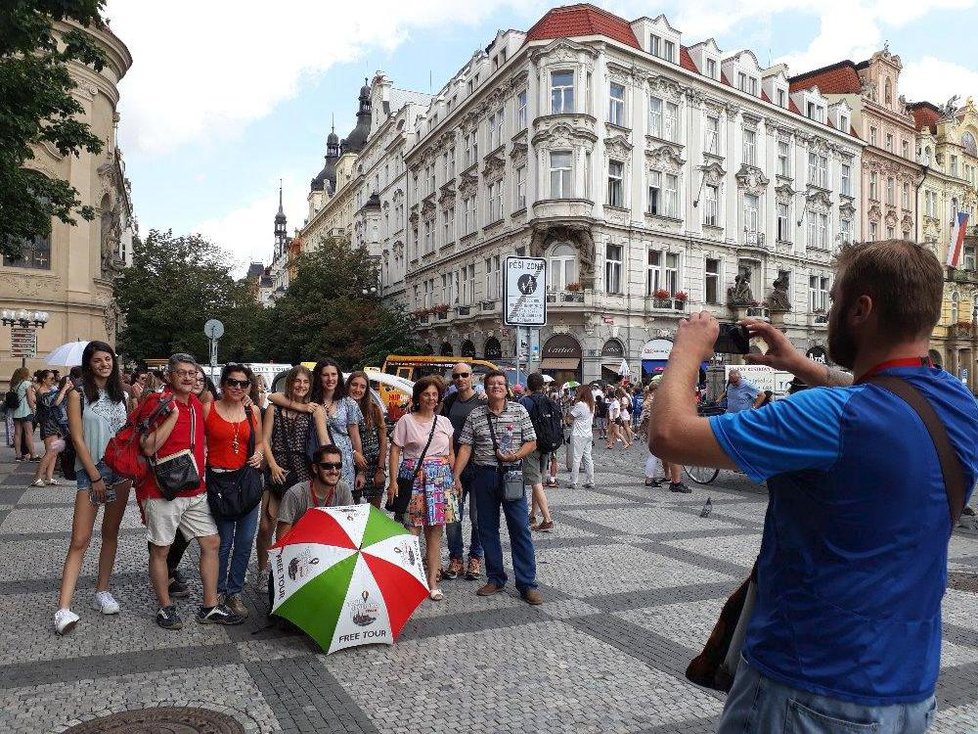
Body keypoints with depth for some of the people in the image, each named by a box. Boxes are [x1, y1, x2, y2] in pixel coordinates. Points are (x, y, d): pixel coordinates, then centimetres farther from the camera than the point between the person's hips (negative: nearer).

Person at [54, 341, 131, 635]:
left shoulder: (119, 394, 9)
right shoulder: (78, 394, -5)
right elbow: (78, 439, -10)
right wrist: (95, 477, -12)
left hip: (121, 469, 5)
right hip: (91, 471, -5)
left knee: (111, 533, 11)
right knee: (79, 541, -8)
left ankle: (102, 592, 23)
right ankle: (64, 608, -8)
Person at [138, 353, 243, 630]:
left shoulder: (197, 403, 11)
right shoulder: (156, 402, -11)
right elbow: (148, 447, -21)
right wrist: (173, 414, -22)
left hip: (195, 490, 7)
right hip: (162, 490, -7)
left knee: (211, 543, 6)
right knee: (160, 550, 6)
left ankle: (210, 607, 16)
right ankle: (165, 608, 22)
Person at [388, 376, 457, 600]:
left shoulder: (444, 422, 11)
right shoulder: (406, 421, 0)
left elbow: (451, 453, 17)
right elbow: (395, 450, -2)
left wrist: (455, 478, 8)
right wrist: (393, 481, -9)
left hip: (440, 480, 4)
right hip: (413, 479, -4)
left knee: (434, 531, 7)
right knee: (411, 531, -6)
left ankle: (432, 582, 14)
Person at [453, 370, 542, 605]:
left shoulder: (519, 411, 2)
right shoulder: (475, 415, 4)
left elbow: (531, 443, 4)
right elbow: (465, 448, 2)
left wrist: (515, 455, -14)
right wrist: (455, 476, -6)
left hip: (512, 475, -2)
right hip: (484, 475, 2)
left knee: (520, 529, -2)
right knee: (487, 529, 9)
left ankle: (527, 583, 5)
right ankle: (495, 579, 22)